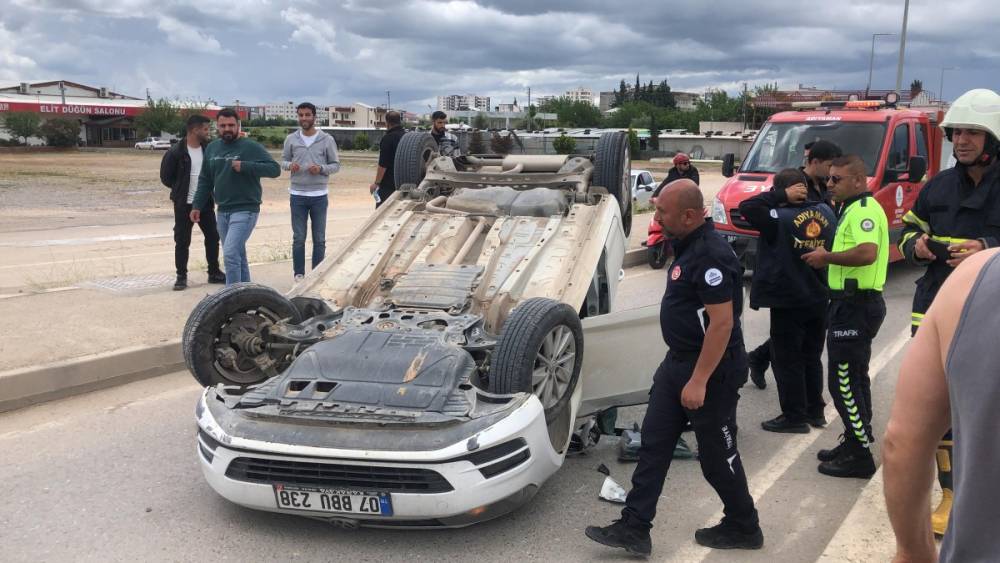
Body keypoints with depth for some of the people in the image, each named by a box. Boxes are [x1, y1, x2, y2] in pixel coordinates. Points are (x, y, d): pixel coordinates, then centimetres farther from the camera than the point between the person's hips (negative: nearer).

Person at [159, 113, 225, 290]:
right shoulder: (176, 152, -12)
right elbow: (166, 177, -5)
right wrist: (181, 189, 1)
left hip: (206, 203, 4)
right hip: (184, 205, -4)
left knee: (213, 237, 8)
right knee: (182, 241, 2)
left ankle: (214, 272, 22)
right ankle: (181, 276, 12)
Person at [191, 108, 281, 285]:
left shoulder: (251, 147, -9)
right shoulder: (211, 148, 10)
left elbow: (275, 169, -16)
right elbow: (205, 180, 18)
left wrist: (245, 166, -23)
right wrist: (197, 206, 14)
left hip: (245, 210, -7)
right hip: (222, 211, 7)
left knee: (231, 254, -17)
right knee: (238, 255, 14)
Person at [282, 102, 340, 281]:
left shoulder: (327, 140, -1)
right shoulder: (291, 139, 3)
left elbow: (336, 165, 2)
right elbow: (283, 160, 9)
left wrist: (321, 168, -17)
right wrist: (290, 165, -14)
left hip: (319, 196, -1)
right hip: (297, 195, 1)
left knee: (319, 239, 6)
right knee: (298, 238, 6)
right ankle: (298, 273, 16)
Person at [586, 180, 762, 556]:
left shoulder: (711, 254, -23)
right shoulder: (687, 245, 7)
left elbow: (722, 322, -26)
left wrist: (699, 380, -26)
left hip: (712, 370, -10)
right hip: (678, 362, 10)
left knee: (716, 454, 6)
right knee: (654, 444, 8)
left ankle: (744, 528, 27)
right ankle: (634, 528, 13)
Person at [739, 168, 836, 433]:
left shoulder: (782, 218, -19)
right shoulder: (826, 213, 1)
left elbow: (746, 207, -21)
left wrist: (781, 196, -18)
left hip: (788, 302, -7)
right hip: (819, 299, 7)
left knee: (787, 361, 3)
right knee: (812, 357, 18)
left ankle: (794, 417, 7)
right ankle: (815, 411, 27)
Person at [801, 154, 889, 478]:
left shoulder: (864, 209, -16)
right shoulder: (855, 208, 17)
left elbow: (867, 253, -31)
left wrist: (826, 257, -19)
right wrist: (827, 258, 12)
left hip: (856, 306, -11)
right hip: (853, 304, 11)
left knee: (844, 382, -6)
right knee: (854, 379, 18)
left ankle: (860, 457, 1)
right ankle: (856, 442, 29)